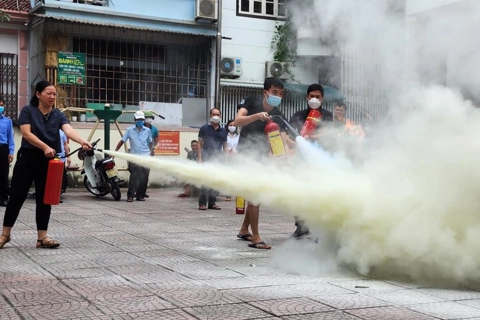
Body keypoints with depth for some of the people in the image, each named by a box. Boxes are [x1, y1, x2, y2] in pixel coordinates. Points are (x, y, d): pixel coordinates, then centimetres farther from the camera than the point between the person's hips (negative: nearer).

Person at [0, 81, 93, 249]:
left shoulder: (58, 115, 4)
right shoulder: (28, 110, -2)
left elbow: (69, 131, -14)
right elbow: (26, 133, -14)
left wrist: (82, 141, -35)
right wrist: (45, 147, -29)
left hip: (49, 161, 3)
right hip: (28, 158, -3)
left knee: (44, 199, 6)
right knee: (17, 196, 2)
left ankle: (42, 237, 12)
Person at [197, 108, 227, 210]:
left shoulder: (223, 131, 12)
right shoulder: (204, 128, 2)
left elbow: (224, 146, 15)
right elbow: (199, 144, 2)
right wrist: (199, 158, -7)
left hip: (218, 159, 4)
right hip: (206, 158, -3)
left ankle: (212, 203, 13)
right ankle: (202, 203, -2)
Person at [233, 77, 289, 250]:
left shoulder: (278, 116, -3)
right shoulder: (251, 102, -12)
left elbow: (283, 139, -13)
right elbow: (237, 121, -25)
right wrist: (257, 116, -40)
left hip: (263, 155, 6)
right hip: (246, 153, -6)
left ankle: (244, 230, 32)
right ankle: (255, 238, -11)